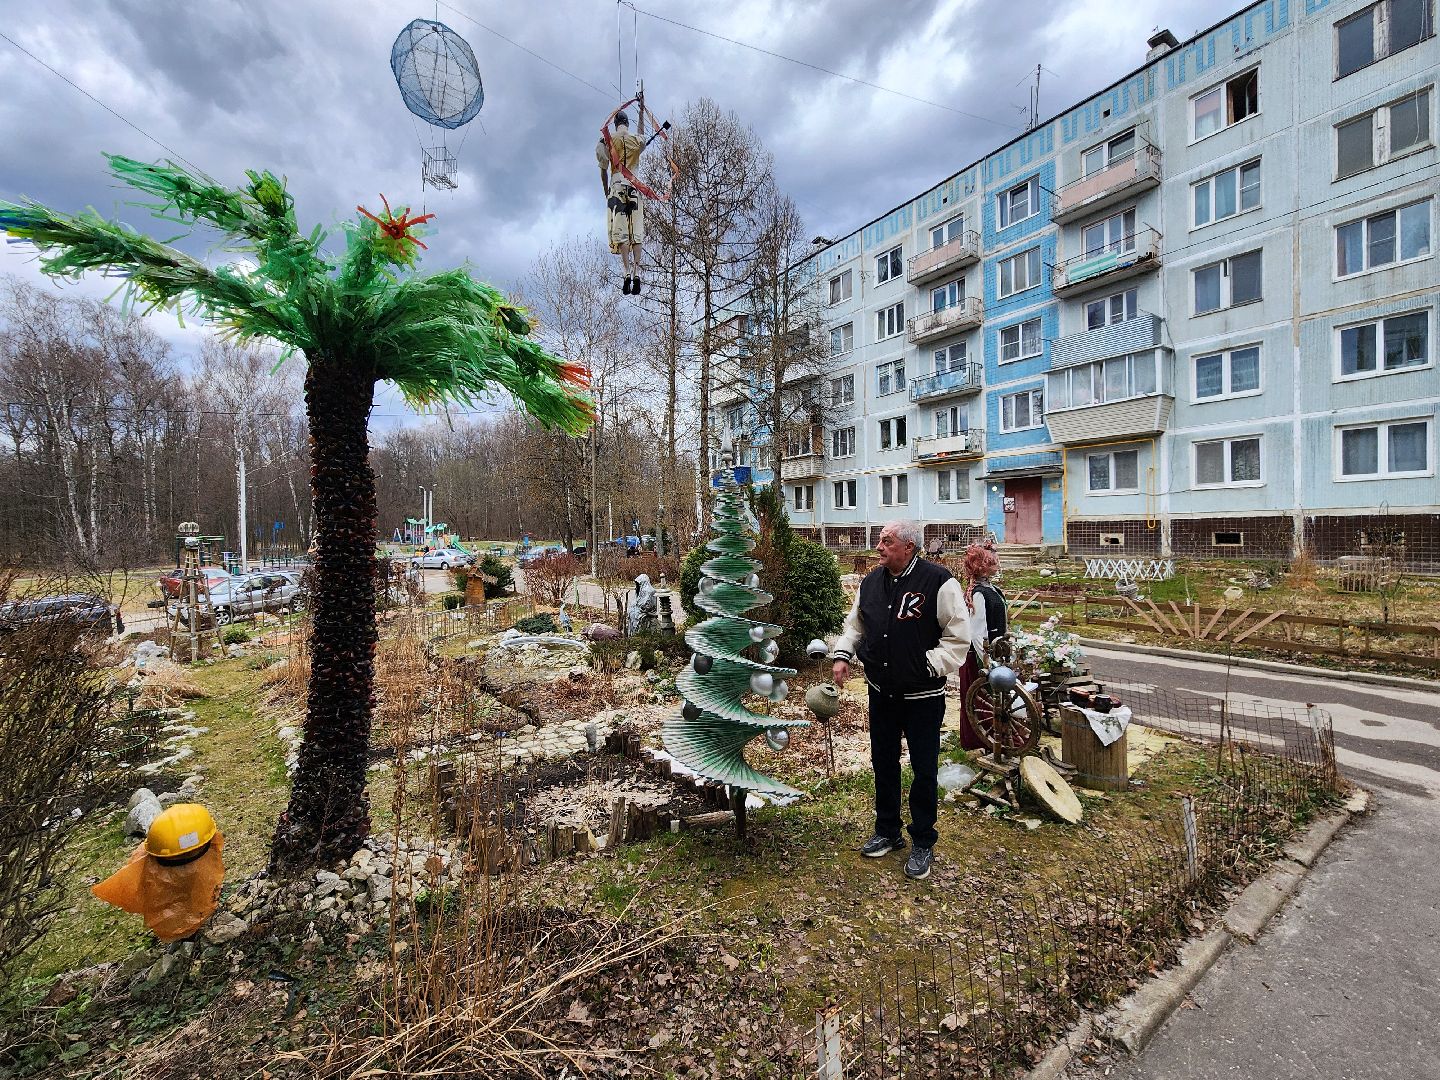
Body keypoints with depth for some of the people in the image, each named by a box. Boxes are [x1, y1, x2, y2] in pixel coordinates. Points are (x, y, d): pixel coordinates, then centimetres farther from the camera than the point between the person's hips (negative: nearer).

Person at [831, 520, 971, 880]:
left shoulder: (938, 581, -16)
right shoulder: (871, 582, 4)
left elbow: (959, 636, -13)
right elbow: (855, 625, 15)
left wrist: (929, 665, -19)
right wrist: (842, 655, 0)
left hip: (923, 696, -5)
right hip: (881, 692, 6)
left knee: (924, 770, 9)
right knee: (883, 764, 18)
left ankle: (923, 843, 28)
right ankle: (887, 832, 38)